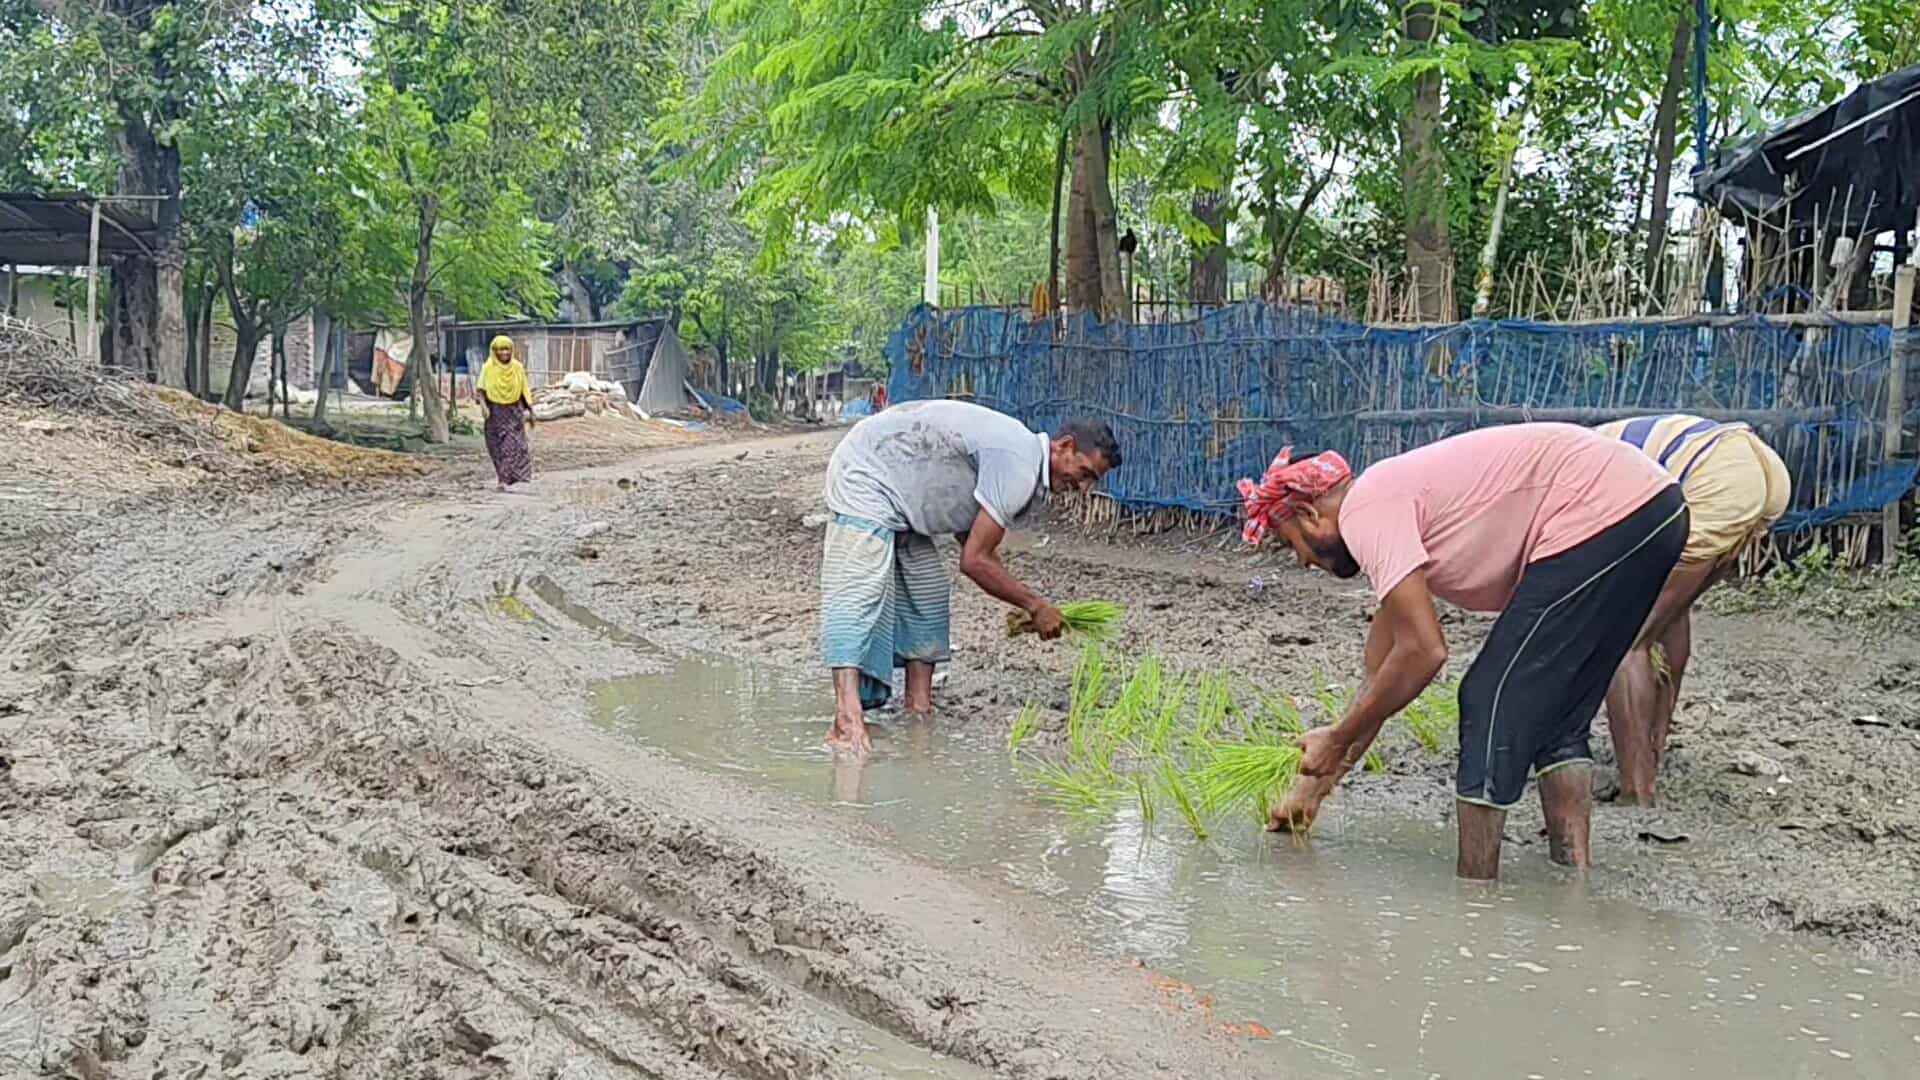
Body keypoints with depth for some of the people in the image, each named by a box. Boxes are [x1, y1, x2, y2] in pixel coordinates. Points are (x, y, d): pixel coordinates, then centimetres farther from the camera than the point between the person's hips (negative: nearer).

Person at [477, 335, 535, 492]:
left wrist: (530, 410, 7)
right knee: (498, 447, 6)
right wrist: (484, 406, -22)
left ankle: (503, 481, -14)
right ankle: (504, 479, 23)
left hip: (514, 412, 0)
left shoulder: (517, 367, 1)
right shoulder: (488, 368, -3)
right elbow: (481, 390, -6)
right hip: (495, 412, 0)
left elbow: (524, 390, 8)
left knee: (512, 445, -12)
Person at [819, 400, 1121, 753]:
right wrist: (1036, 606, -9)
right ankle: (847, 722, -33)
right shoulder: (1018, 468, -23)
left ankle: (919, 710, 14)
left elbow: (979, 550, 17)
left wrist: (1024, 609, 9)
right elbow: (974, 561, -20)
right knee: (859, 591, -22)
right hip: (865, 475, -11)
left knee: (927, 591, 10)